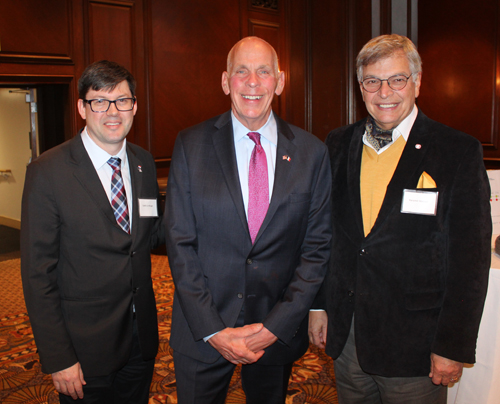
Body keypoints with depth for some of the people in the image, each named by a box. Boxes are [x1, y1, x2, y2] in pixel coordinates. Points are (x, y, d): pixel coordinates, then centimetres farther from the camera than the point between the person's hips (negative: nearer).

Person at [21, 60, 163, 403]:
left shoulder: (144, 163, 2)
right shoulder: (48, 172, -14)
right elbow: (38, 273, -13)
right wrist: (57, 359, -14)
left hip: (141, 337, 5)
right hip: (85, 347, -4)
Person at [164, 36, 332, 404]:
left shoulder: (312, 152, -2)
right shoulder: (191, 145, -5)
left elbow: (317, 246, -2)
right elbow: (180, 242, -6)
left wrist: (277, 325, -9)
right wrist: (213, 330, -11)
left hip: (279, 329, 1)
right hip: (202, 332, -1)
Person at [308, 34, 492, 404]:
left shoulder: (460, 152, -9)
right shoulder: (339, 145, 4)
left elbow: (470, 258, -9)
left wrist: (453, 346, -10)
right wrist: (319, 305, 7)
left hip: (415, 343, -3)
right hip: (346, 335, 4)